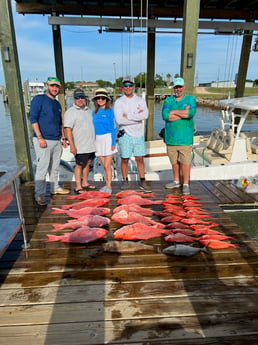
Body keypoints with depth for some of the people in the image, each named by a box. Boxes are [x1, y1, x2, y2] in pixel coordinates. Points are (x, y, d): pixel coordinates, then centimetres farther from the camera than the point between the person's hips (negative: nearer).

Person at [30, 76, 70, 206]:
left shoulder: (57, 103, 19)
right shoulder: (39, 99, -3)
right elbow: (33, 119, -10)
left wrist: (63, 138, 19)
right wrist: (40, 138, -17)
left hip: (57, 141, 7)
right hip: (44, 140, -7)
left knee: (55, 167, 14)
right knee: (42, 168, -7)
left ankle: (55, 188, 29)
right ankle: (40, 194, 0)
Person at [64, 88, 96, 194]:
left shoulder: (88, 110, 15)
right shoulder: (70, 112, -7)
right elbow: (68, 130, -14)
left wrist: (95, 141, 19)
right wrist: (72, 145, -21)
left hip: (91, 145, 7)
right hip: (80, 146, -7)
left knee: (87, 163, 14)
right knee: (79, 165, 1)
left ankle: (85, 183, 27)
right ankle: (78, 187, 10)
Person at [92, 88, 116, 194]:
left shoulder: (109, 111, -3)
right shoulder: (94, 112, 10)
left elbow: (113, 127, -5)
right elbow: (93, 128, 14)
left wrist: (113, 142, -11)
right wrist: (93, 142, 11)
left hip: (108, 138, -5)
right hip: (98, 140, 5)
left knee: (107, 165, -6)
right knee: (104, 165, 9)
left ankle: (109, 187, 3)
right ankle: (107, 185, 19)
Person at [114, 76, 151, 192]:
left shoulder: (140, 100, 6)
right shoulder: (119, 102, -1)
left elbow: (145, 115, -13)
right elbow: (119, 120, -16)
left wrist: (128, 116, -15)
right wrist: (137, 116, -13)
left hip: (139, 134, 2)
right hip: (125, 135, -2)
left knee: (140, 159, 8)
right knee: (125, 160, 6)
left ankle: (142, 182, 18)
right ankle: (125, 181, 21)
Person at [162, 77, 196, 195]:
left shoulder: (190, 99, 4)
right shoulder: (168, 100, 8)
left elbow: (191, 113, -18)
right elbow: (165, 115, -11)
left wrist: (174, 111, -11)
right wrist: (183, 113, -11)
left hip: (185, 138, -3)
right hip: (171, 137, 3)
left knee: (185, 162, -1)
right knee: (174, 161, 13)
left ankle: (186, 184, 11)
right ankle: (176, 181, 29)